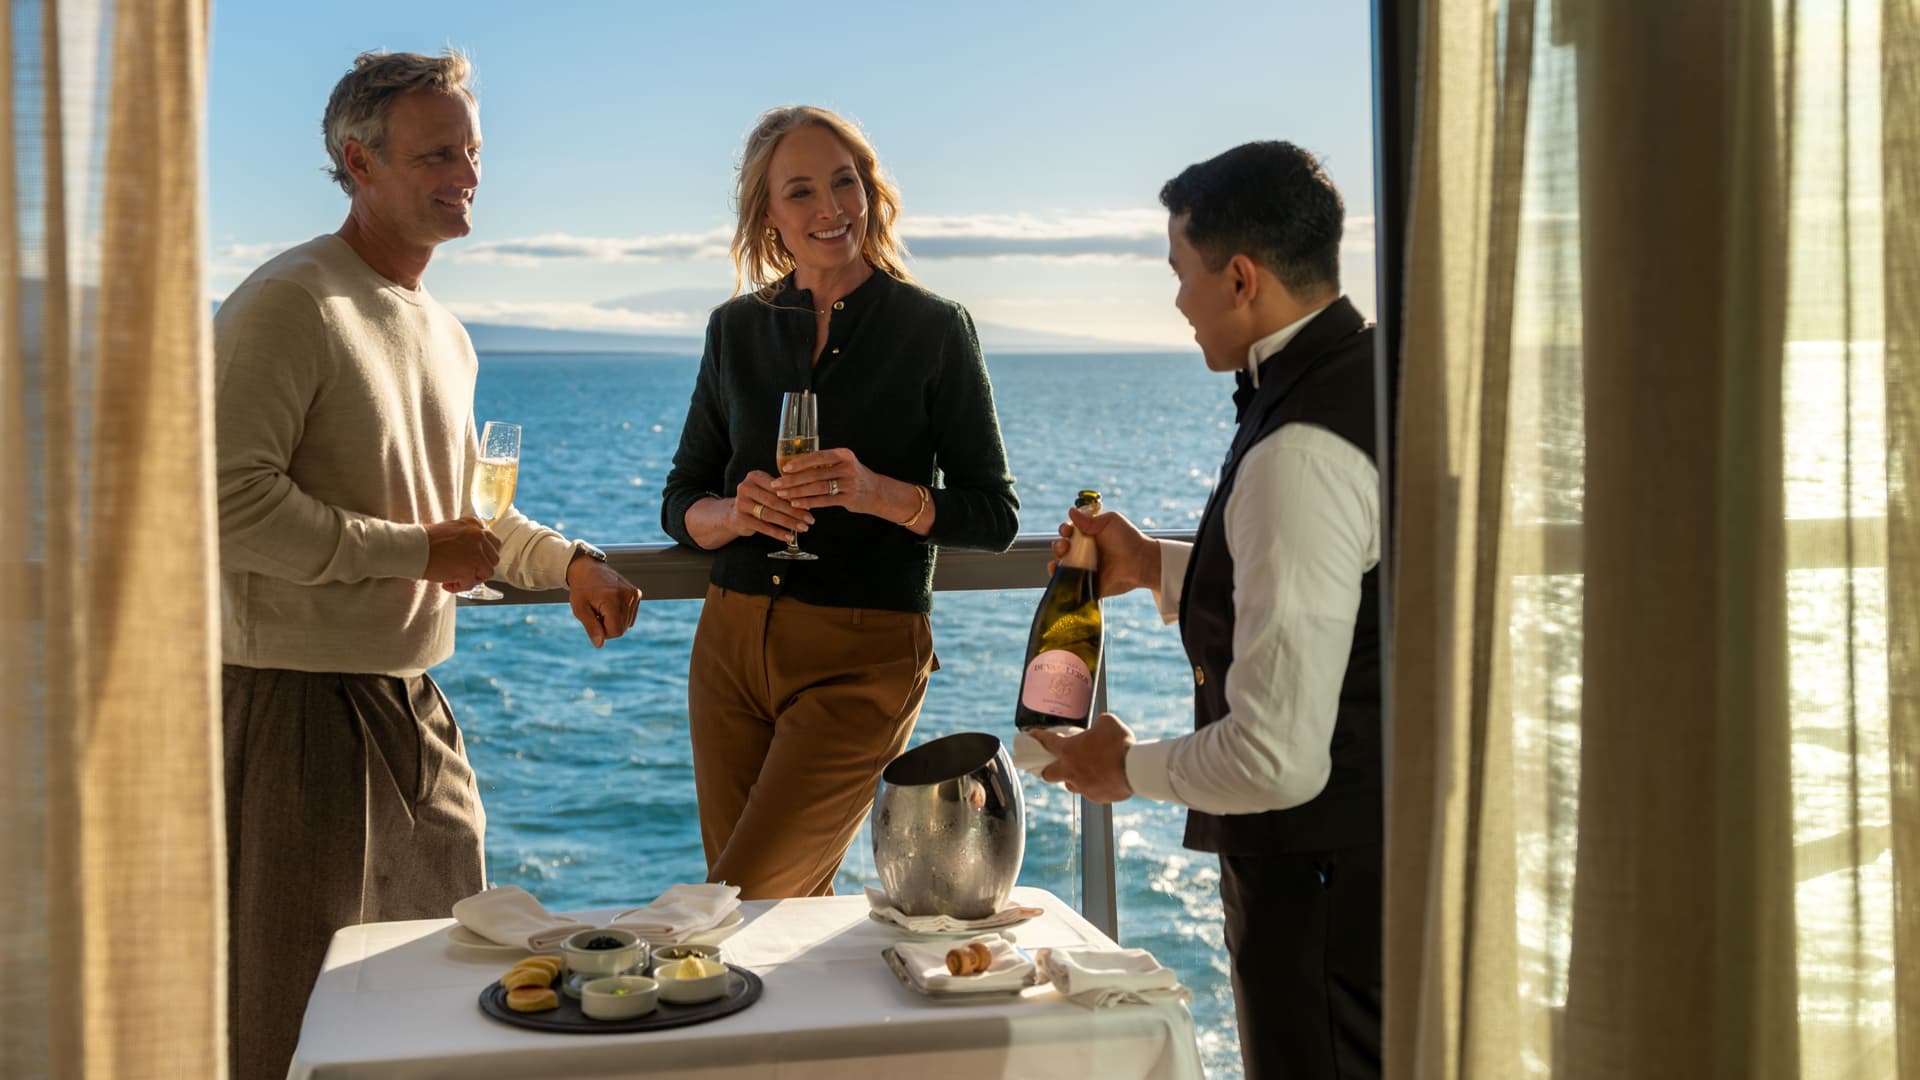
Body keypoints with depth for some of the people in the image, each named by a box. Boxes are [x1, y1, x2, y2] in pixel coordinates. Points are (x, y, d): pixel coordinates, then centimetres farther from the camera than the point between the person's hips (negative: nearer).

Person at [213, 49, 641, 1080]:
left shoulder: (444, 334, 15)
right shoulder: (287, 307, -14)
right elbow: (229, 500, -23)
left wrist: (567, 561, 11)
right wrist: (415, 552, -18)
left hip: (414, 704, 9)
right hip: (296, 700, -8)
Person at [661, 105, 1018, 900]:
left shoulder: (934, 329, -2)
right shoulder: (737, 328, 8)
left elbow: (995, 514, -3)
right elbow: (680, 502, 11)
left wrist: (878, 492, -20)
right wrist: (733, 514, -12)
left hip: (863, 657, -4)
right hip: (733, 645, 4)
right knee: (792, 907, 11)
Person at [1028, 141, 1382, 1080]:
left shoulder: (1298, 454, -29)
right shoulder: (1367, 378, 3)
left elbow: (1278, 759, -29)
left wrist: (1125, 767, -11)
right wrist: (1157, 567, 11)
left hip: (1324, 878, -10)